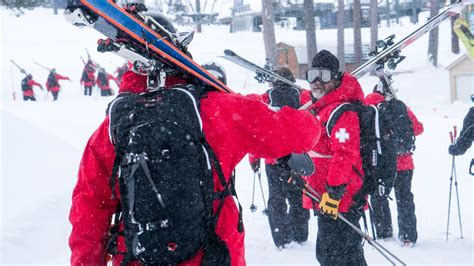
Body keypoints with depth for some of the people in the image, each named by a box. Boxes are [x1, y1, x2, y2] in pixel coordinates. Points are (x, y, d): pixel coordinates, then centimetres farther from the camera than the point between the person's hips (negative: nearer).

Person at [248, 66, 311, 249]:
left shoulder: (265, 99, -1)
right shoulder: (304, 97, 1)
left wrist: (254, 158, 8)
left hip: (274, 159, -1)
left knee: (277, 199, 8)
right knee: (299, 198, 14)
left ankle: (281, 240, 5)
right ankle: (299, 237, 16)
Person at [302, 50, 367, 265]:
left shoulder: (342, 111, -16)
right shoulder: (320, 109, 17)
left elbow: (344, 155, -24)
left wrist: (334, 192, -27)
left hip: (337, 200, -10)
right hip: (328, 200, 10)